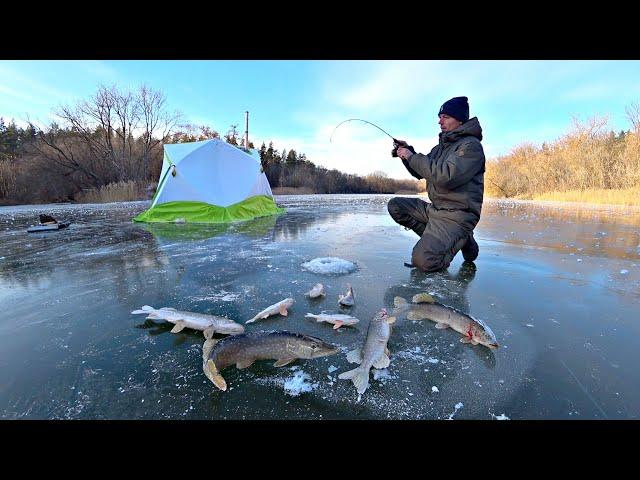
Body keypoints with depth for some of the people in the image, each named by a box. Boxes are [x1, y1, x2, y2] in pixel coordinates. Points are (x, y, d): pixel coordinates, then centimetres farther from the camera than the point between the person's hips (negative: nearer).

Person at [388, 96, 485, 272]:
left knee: (423, 260, -26)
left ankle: (461, 240, 5)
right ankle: (434, 240, 1)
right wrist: (408, 153, 3)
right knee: (395, 206, 0)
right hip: (434, 209, 9)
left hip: (456, 215, -9)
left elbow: (446, 177, -27)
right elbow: (421, 172, 21)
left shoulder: (471, 145, -11)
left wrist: (412, 157, -19)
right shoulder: (440, 147, 17)